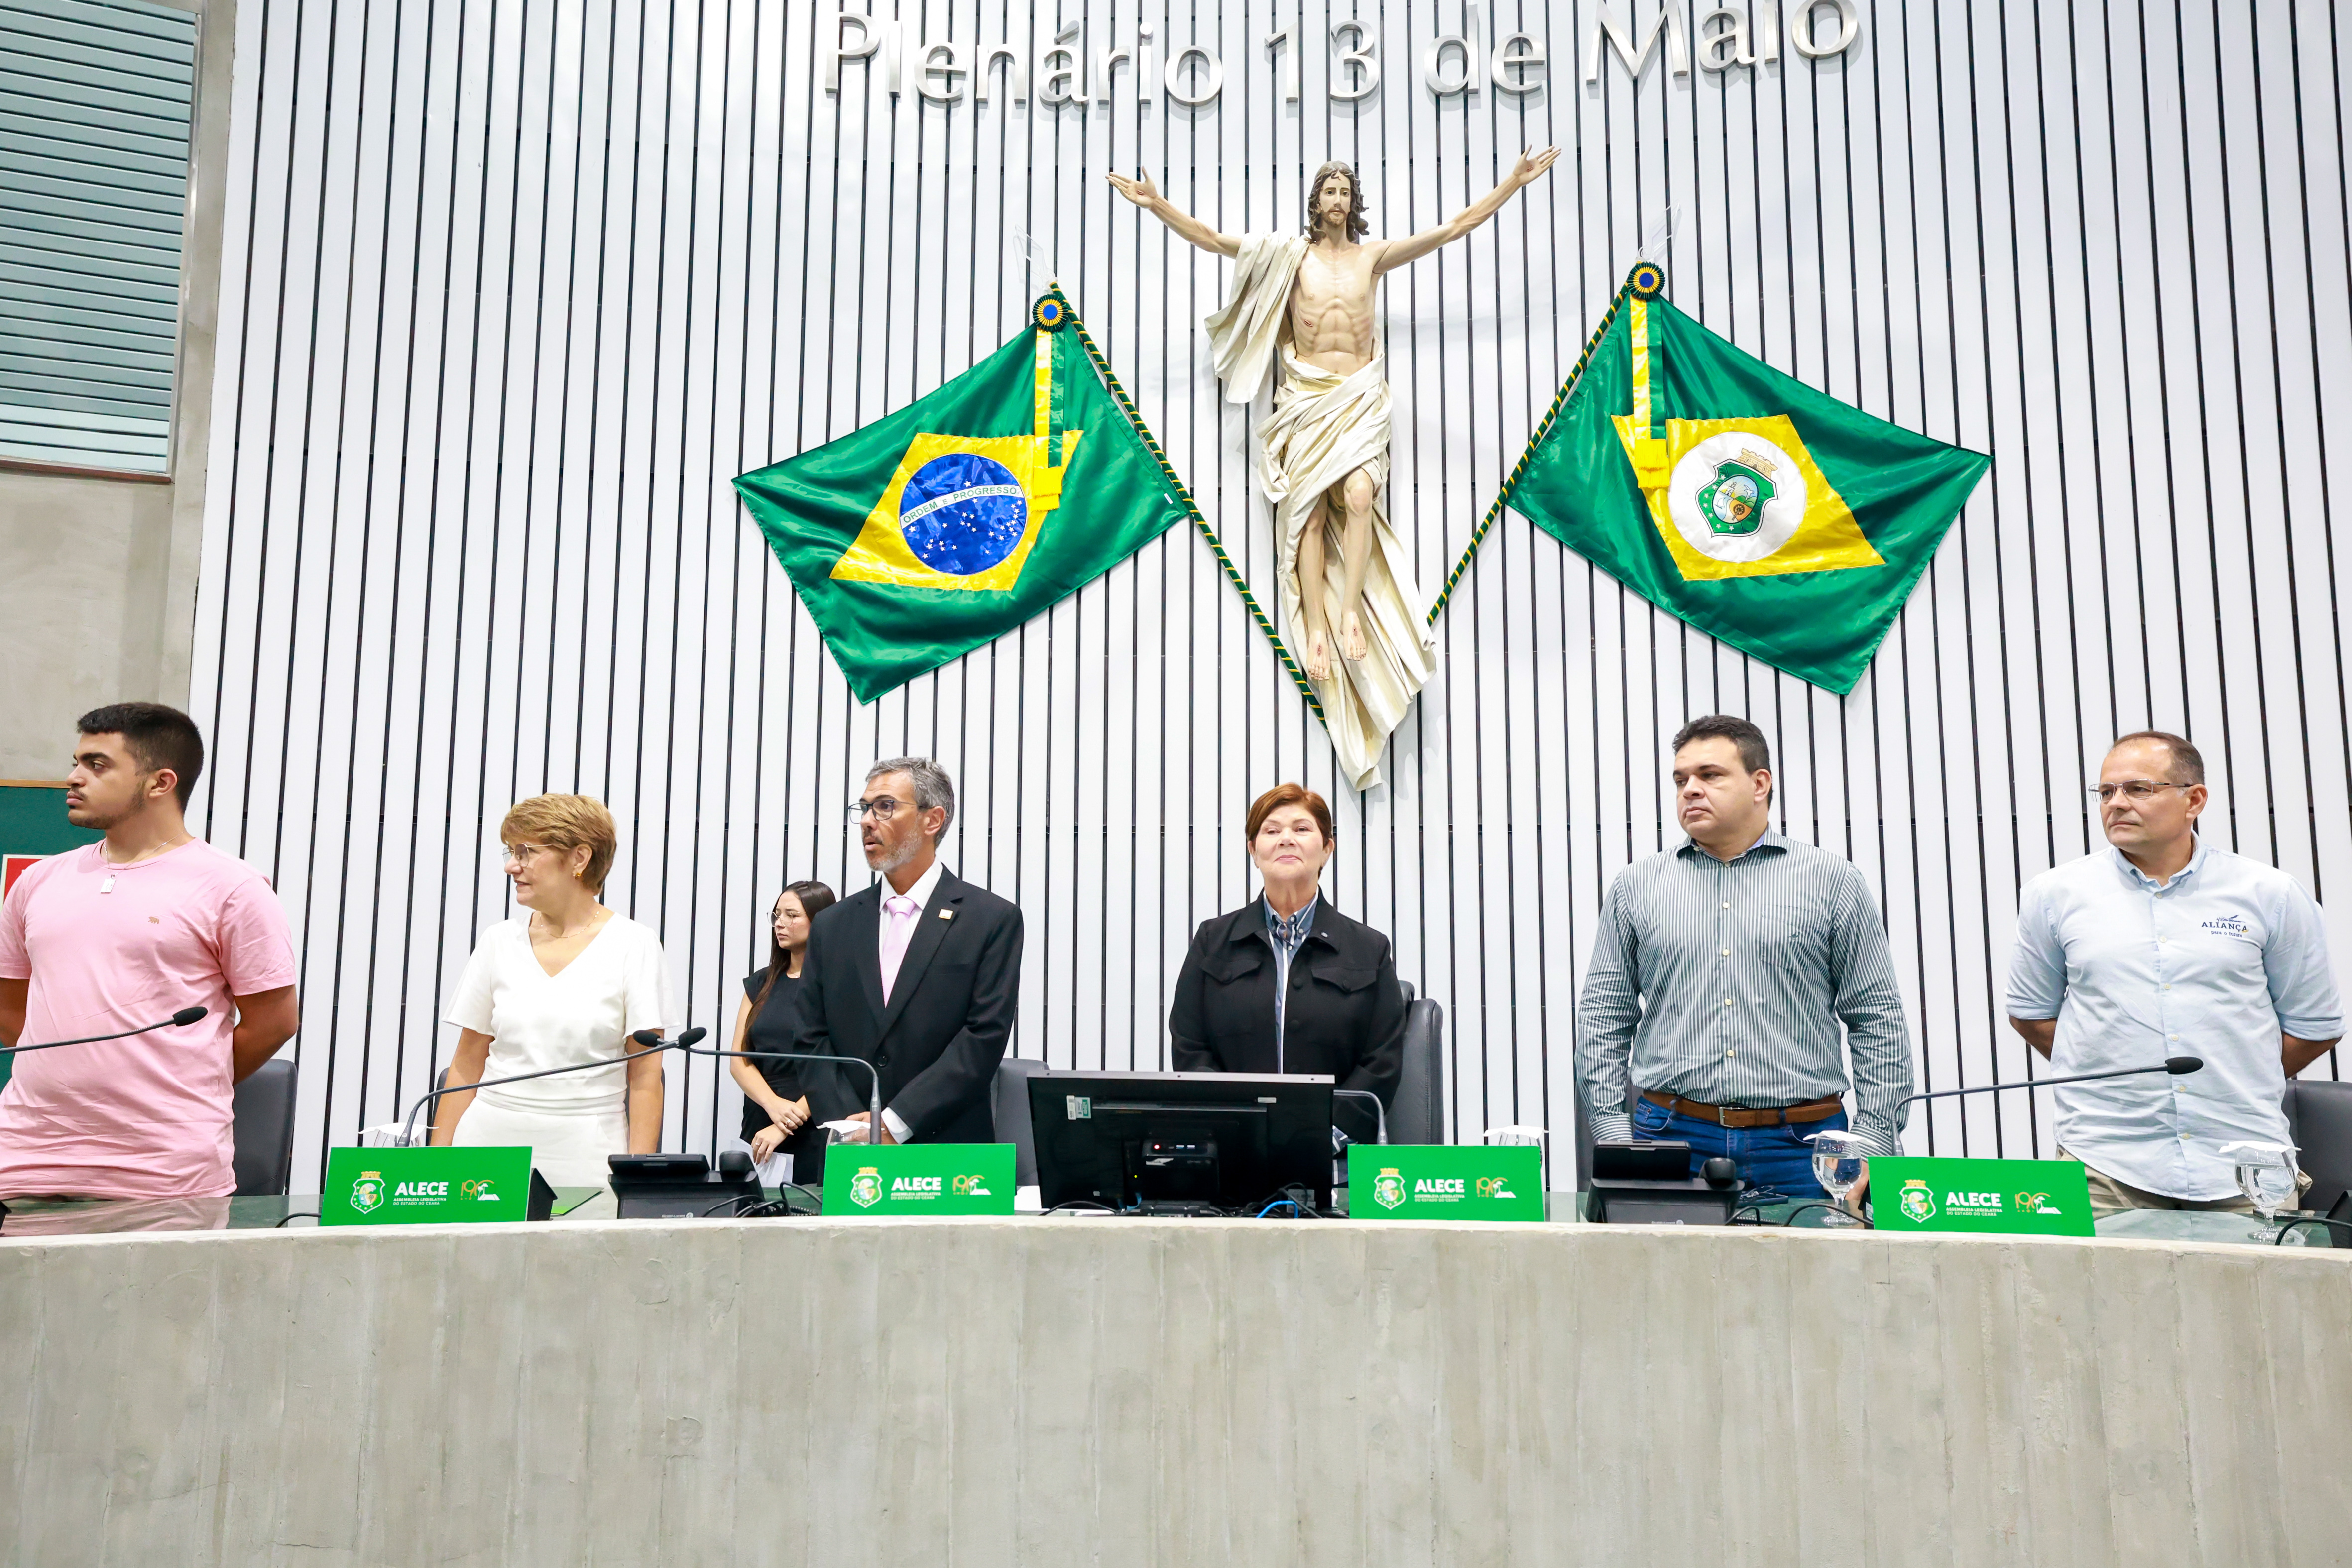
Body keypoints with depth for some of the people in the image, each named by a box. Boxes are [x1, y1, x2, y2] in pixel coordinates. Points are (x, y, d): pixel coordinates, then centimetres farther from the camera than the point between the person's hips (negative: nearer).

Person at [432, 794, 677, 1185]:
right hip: (490, 1141, 3)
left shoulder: (634, 946, -3)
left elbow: (645, 1077, -5)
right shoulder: (498, 941, 7)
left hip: (582, 1154, -3)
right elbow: (467, 1065, 10)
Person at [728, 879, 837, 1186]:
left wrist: (786, 1126, -15)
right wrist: (773, 1104, -12)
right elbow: (739, 1059, 6)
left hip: (816, 1135, -5)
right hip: (759, 1129, 5)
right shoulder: (760, 984, 13)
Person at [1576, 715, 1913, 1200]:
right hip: (1672, 1137, 1)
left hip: (1799, 1151, 0)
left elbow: (1879, 1021, 5)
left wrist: (1872, 1144, -3)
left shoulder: (1832, 882, 6)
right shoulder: (1635, 886, 9)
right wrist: (1615, 1139, 1)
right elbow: (1603, 1020, 9)